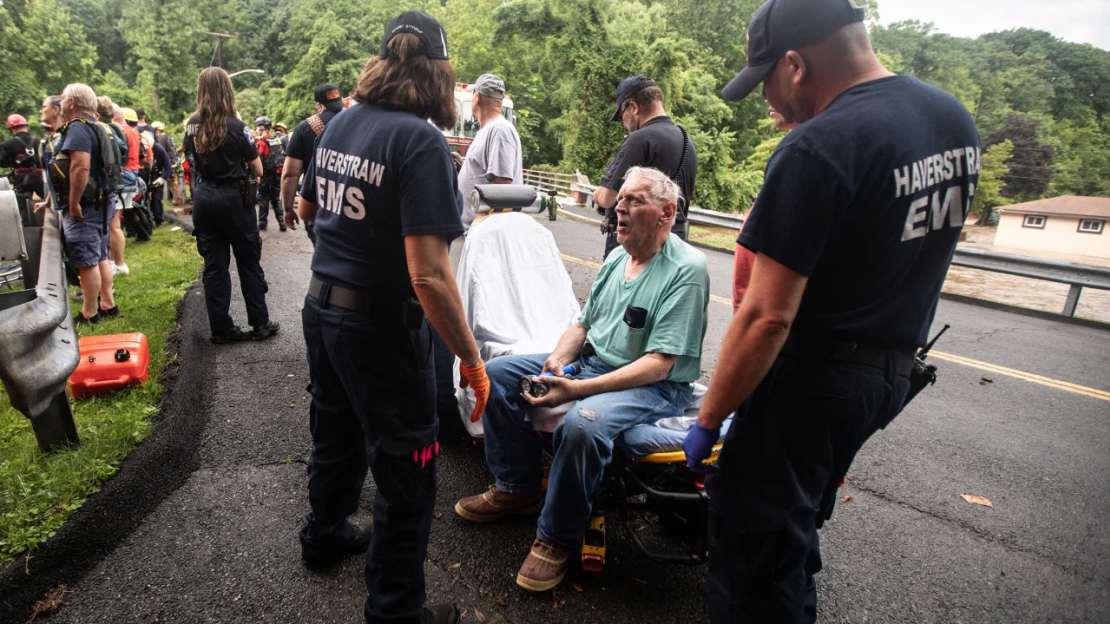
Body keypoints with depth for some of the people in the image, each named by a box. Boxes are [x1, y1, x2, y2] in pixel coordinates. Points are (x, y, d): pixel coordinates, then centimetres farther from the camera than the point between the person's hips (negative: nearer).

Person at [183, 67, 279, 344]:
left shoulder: (192, 125, 2)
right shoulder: (236, 126, -12)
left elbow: (192, 156, 17)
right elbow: (257, 170, -6)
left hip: (203, 197, 5)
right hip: (233, 198, -4)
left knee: (214, 264, 8)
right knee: (249, 262, 6)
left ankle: (220, 328, 13)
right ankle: (260, 323, 12)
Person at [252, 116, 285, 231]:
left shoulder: (261, 142, -9)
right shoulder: (277, 140, 10)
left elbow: (258, 159, -16)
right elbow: (283, 156, 12)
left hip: (267, 174, -5)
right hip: (278, 173, 5)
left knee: (263, 198, 5)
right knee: (276, 198, 12)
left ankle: (262, 223, 10)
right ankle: (282, 222, 5)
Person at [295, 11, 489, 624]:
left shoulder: (340, 124, 3)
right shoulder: (422, 141, -21)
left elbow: (308, 209, 19)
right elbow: (429, 276, -28)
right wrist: (471, 359, -19)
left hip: (321, 308, 8)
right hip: (379, 327, -8)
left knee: (338, 432, 28)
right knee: (407, 471, 8)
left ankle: (325, 534, 52)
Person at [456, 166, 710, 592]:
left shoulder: (687, 269, -17)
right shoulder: (617, 257, 8)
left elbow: (658, 364, -23)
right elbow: (582, 325, 14)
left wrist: (578, 389, -30)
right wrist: (558, 360, -8)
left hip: (656, 386, -8)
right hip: (592, 362, 8)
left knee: (581, 422, -37)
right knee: (498, 374, -1)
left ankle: (558, 537, -10)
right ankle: (518, 489, 13)